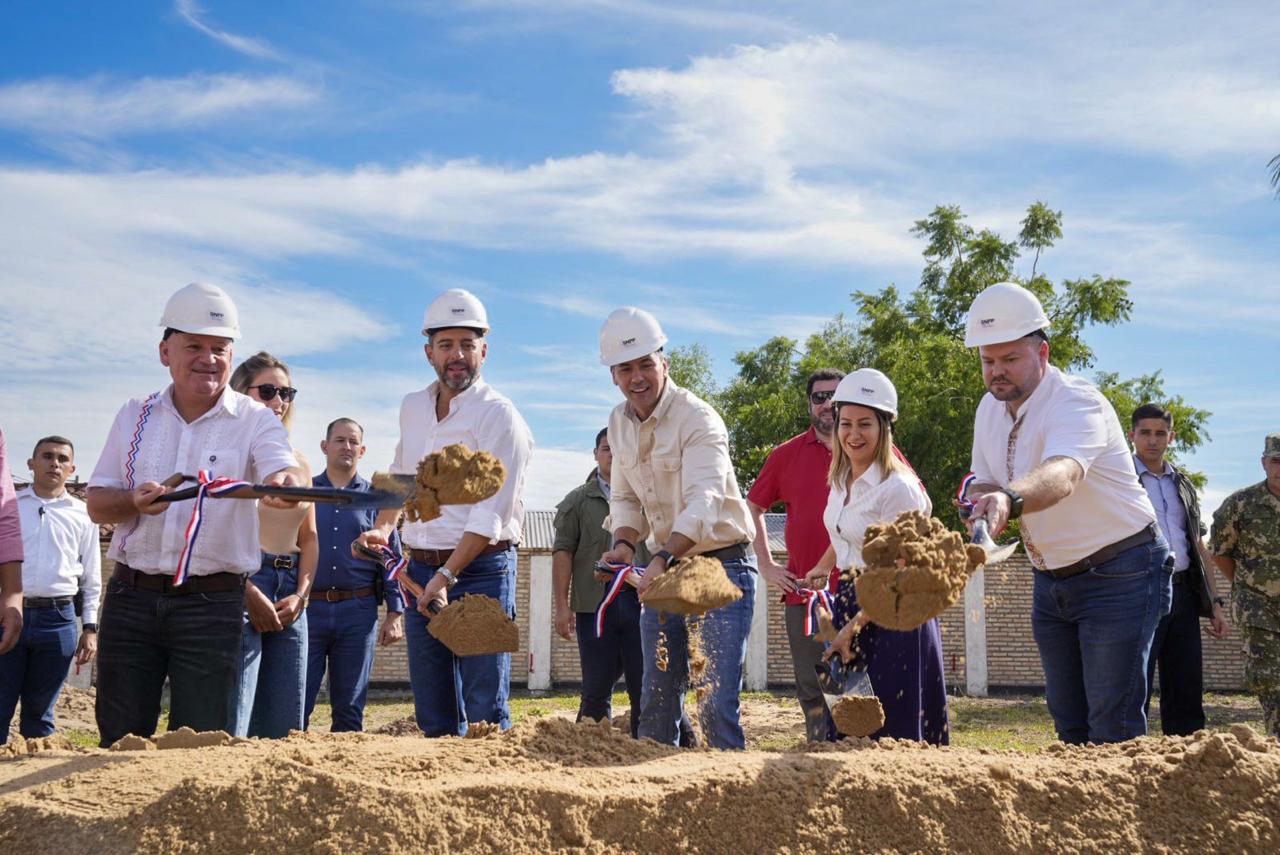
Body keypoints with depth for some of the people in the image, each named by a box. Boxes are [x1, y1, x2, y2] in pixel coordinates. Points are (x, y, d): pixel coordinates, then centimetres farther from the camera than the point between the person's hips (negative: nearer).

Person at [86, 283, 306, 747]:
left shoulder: (255, 420, 0)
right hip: (131, 598, 3)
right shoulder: (135, 416, 10)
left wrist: (286, 482, -45)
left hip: (211, 603, -3)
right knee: (119, 738, 8)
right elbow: (96, 503, 9)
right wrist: (134, 502, -14)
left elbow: (286, 470, -20)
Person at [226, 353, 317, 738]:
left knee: (284, 727, 8)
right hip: (239, 589, -7)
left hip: (289, 595, 7)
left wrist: (300, 594, 4)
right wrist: (251, 594, -17)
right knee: (231, 727, -9)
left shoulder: (299, 462, 18)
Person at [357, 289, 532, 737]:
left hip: (479, 570, -6)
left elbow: (490, 514, -17)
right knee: (433, 711, 10)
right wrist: (383, 527, 14)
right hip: (420, 569, 6)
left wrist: (447, 576, -22)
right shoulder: (412, 408, 11)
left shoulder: (498, 415, -10)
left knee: (485, 709, -6)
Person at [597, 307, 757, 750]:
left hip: (721, 566, -7)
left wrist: (662, 560, -43)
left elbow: (703, 503, -30)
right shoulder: (619, 423, 6)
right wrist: (624, 543, -9)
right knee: (656, 697, 11)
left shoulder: (698, 419, -18)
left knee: (716, 702, -12)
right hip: (665, 567, 7)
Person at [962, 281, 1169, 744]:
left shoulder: (1077, 402, -24)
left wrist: (1009, 500, -65)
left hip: (1118, 575, -8)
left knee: (1112, 730, -11)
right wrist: (981, 498, -16)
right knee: (1068, 723, 13)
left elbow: (1061, 475, -44)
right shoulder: (989, 409, 2)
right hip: (1051, 580, 8)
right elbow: (985, 481, 10)